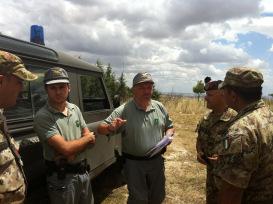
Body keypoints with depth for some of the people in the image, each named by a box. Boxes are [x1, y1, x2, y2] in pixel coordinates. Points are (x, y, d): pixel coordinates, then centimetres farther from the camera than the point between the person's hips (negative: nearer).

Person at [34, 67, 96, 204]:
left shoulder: (75, 109, 2)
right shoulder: (42, 117, -18)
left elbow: (90, 140, 2)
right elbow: (66, 149, -25)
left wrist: (72, 154, -16)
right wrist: (87, 138, -8)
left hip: (83, 171, 6)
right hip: (62, 177, -6)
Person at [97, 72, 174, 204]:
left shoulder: (160, 107, -1)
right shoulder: (123, 111, -16)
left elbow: (169, 126, 13)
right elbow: (101, 129, -15)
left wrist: (168, 136, -9)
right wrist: (110, 128, -37)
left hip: (156, 160, 5)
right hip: (134, 163, -4)